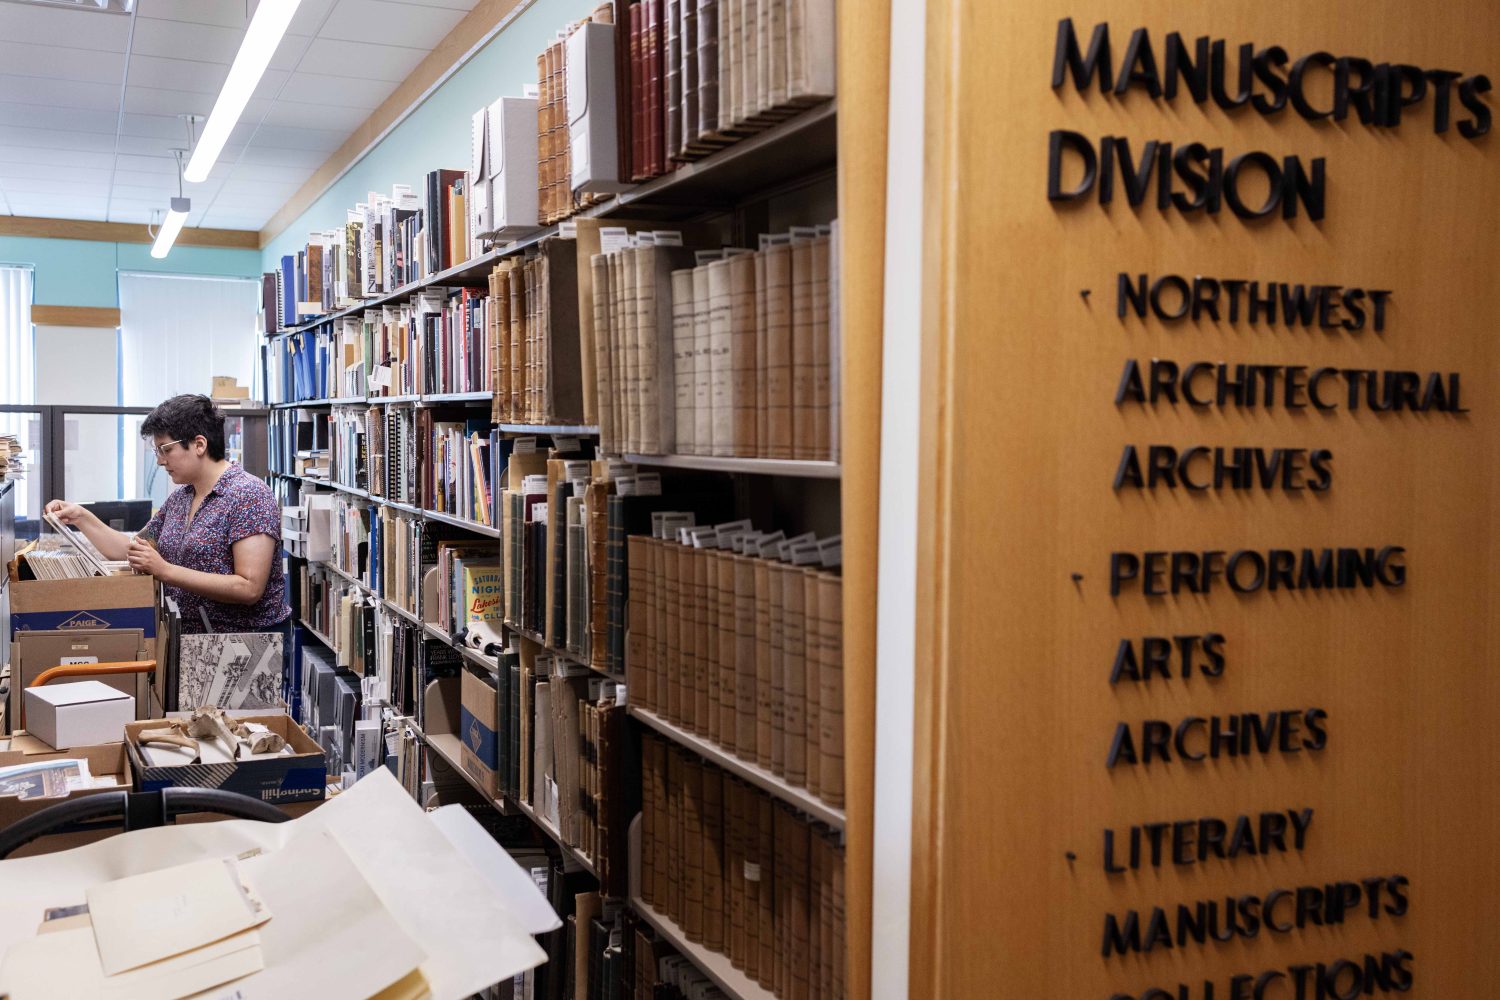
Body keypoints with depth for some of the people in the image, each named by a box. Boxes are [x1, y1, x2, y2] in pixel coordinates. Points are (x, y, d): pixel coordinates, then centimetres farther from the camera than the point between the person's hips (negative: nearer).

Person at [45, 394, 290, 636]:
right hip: (189, 637, 7)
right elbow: (131, 551, 23)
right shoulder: (178, 499, 14)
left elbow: (250, 588, -20)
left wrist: (165, 571, -19)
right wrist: (81, 518, 12)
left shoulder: (248, 495, -12)